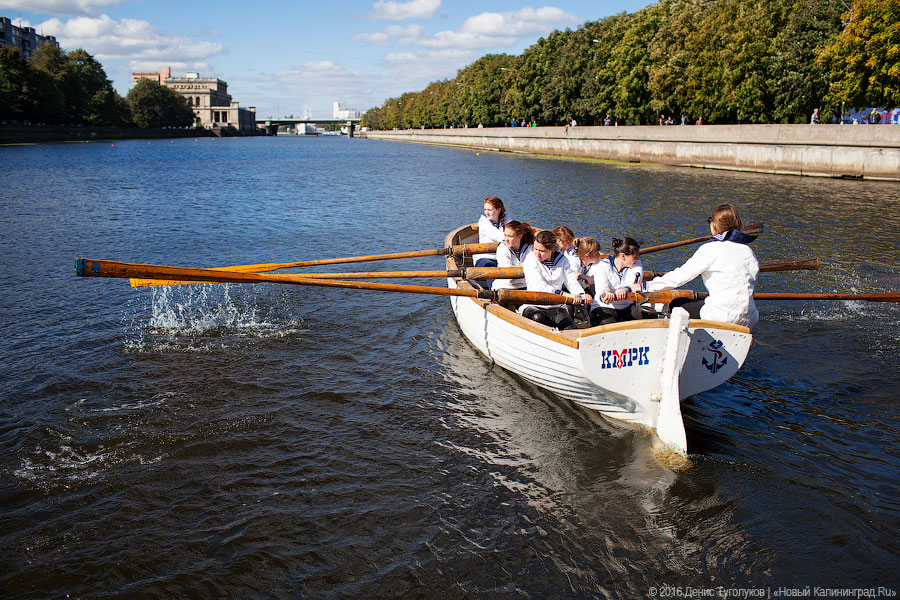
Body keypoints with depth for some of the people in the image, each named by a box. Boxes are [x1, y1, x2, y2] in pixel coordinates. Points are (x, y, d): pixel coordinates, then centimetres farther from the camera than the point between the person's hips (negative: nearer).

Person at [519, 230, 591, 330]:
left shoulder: (562, 259, 7)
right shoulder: (530, 259, -6)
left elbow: (571, 281, 0)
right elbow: (540, 287, -20)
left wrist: (581, 295, -24)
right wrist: (565, 294, -33)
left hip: (557, 307, 3)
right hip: (533, 306, -3)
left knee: (570, 328, -25)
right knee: (538, 317, -36)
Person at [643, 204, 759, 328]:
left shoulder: (710, 249, -9)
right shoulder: (747, 250, 9)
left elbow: (680, 276, -9)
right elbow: (752, 283, 14)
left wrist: (645, 286, -1)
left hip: (723, 317, -6)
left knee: (677, 304, 12)